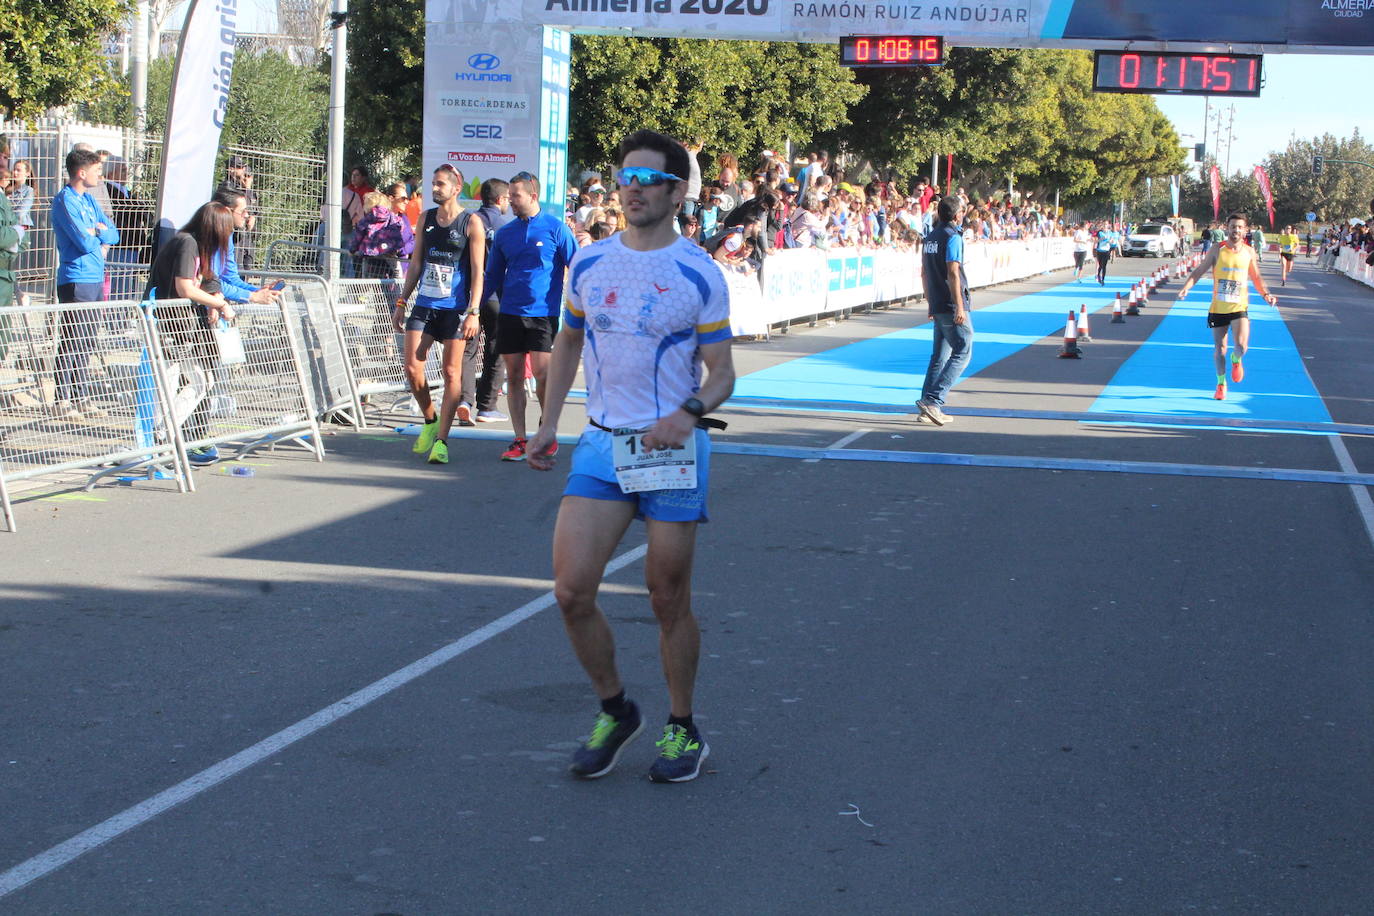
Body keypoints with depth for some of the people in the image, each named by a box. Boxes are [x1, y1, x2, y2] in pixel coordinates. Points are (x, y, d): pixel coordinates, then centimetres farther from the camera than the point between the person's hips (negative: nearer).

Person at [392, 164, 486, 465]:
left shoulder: (471, 223, -3)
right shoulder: (427, 218, 11)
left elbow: (478, 270, -6)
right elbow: (417, 263, 17)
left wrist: (474, 312, -14)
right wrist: (401, 302, 13)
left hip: (454, 309, -5)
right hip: (424, 305, 5)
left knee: (451, 373, -3)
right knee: (412, 369, -3)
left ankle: (441, 440, -1)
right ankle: (430, 421, 21)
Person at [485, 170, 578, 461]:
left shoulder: (556, 228, -2)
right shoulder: (504, 233, 10)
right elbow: (494, 276, 17)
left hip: (543, 313, -4)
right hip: (509, 314, 4)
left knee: (542, 374, -10)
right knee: (514, 376, 3)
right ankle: (519, 440, 8)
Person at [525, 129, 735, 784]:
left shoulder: (700, 275, -6)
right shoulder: (589, 262, 6)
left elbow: (722, 372, -3)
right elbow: (568, 342, 20)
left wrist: (689, 413, -23)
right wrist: (549, 424, 13)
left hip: (672, 449, -3)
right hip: (600, 444, 4)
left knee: (669, 600, 4)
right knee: (571, 590, -6)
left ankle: (682, 729, 24)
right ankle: (615, 711, 17)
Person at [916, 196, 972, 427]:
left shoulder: (930, 237, 14)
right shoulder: (953, 237, -13)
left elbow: (924, 273, 18)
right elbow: (952, 273, -20)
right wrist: (959, 307, -21)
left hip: (937, 305, 9)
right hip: (952, 306, -9)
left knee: (939, 356, 13)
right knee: (962, 352, -5)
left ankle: (929, 404, 11)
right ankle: (932, 400, -13)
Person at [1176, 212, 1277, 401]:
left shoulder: (1249, 252, 3)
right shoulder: (1217, 250, -3)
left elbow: (1256, 277, 15)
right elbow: (1198, 272, 0)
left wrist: (1266, 294, 0)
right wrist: (1185, 288, -16)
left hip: (1239, 307, 0)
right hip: (1218, 307, 0)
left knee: (1242, 346, -17)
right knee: (1219, 348, 6)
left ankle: (1236, 360, 19)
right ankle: (1221, 384, 24)